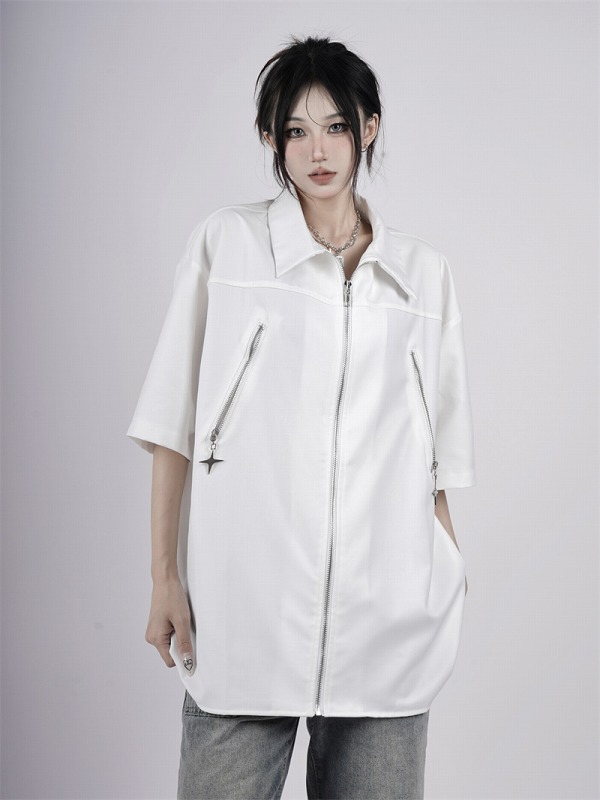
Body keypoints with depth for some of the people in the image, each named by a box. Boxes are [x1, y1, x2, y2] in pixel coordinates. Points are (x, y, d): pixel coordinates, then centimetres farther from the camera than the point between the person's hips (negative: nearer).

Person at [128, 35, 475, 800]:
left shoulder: (423, 271, 11)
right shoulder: (226, 243, 5)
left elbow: (435, 451, 13)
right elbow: (173, 424, 3)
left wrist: (449, 575, 7)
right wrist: (165, 577, -2)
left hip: (389, 620, 2)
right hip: (245, 613, -2)